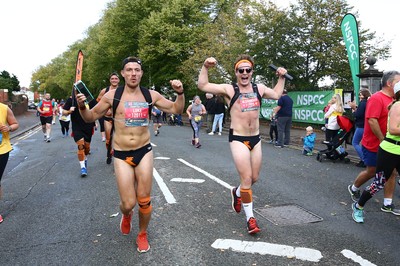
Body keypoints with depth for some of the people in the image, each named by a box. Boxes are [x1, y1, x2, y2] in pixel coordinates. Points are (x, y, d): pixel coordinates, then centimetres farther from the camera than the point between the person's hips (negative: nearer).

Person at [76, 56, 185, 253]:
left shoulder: (151, 95, 0)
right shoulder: (112, 95, -4)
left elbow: (176, 109, 7)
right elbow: (90, 117, 5)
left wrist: (180, 93, -11)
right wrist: (82, 106, -16)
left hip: (144, 152, 1)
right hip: (121, 155, -1)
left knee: (144, 201, 5)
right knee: (128, 204, -3)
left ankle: (142, 234, 33)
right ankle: (126, 215, 37)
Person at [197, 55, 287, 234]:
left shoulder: (259, 88, 11)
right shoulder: (229, 89, -3)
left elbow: (276, 94, 29)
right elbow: (203, 86, -8)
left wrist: (281, 77, 24)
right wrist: (205, 67, -17)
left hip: (256, 139, 6)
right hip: (238, 139, -5)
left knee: (254, 178, 14)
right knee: (247, 178, -7)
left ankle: (237, 193, 46)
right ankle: (250, 218, 9)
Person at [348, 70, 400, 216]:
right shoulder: (376, 98, -18)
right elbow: (372, 121, -24)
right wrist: (382, 140, -20)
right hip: (373, 144, -7)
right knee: (372, 171, 7)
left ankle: (387, 204, 14)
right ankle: (354, 188, 33)